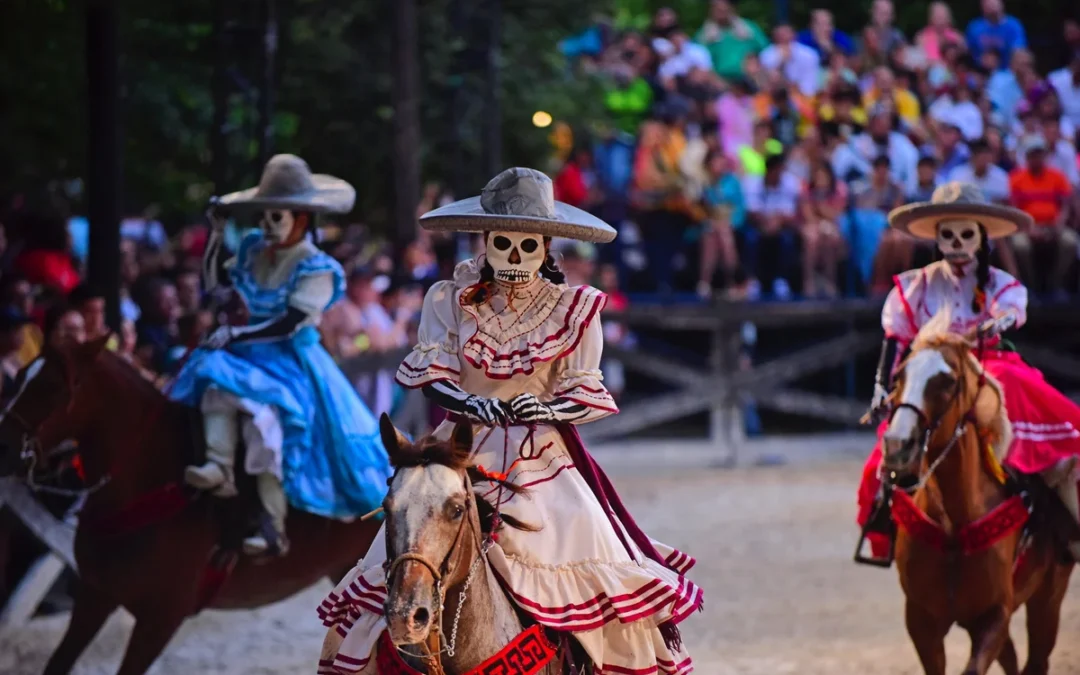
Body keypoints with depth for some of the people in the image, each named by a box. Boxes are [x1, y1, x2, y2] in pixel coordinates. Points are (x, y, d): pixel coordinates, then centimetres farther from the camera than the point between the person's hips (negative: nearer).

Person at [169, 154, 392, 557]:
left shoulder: (316, 269, -14)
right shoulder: (254, 253, 6)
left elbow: (287, 325, -21)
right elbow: (214, 281, 15)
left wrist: (236, 335, -23)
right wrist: (217, 236, 2)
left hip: (293, 360, -6)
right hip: (253, 351, 6)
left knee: (265, 418, -24)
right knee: (215, 374, -23)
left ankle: (274, 528, -21)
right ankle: (220, 468, -36)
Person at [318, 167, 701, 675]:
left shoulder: (573, 310, 3)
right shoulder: (449, 301, 3)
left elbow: (584, 392, 1)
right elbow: (433, 378, -2)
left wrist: (548, 409, -21)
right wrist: (477, 406, -22)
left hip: (543, 457, -1)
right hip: (465, 451, 1)